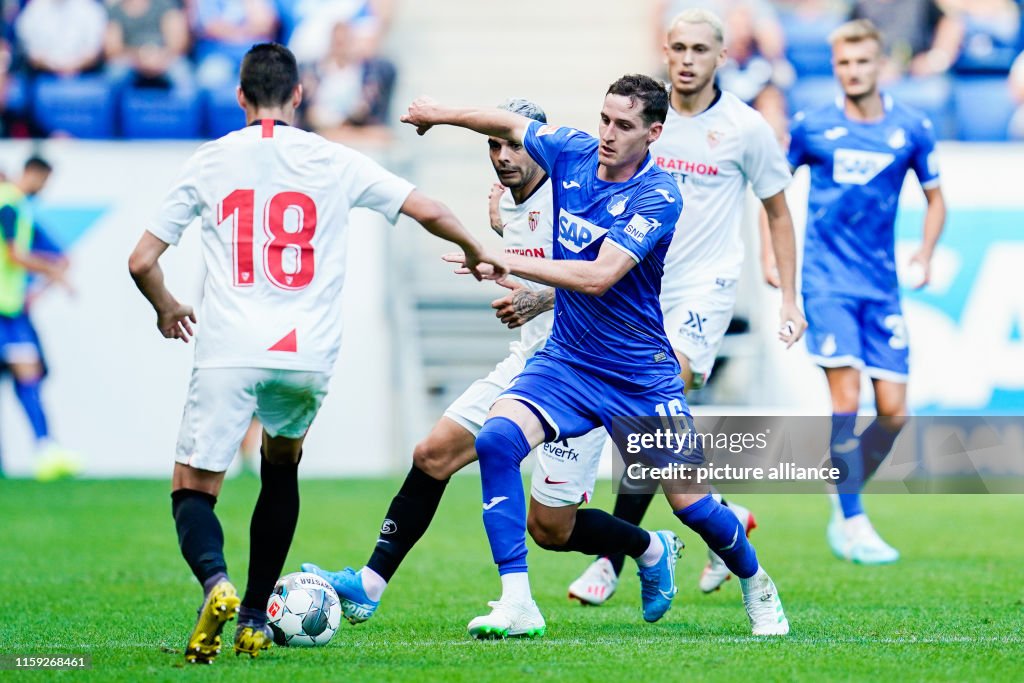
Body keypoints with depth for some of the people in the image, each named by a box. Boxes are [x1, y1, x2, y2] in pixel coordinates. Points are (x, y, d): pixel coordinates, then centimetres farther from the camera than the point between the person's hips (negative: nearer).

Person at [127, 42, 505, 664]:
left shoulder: (210, 162, 8)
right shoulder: (335, 163, 7)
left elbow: (143, 262, 8)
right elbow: (428, 211, 10)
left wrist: (168, 310, 29)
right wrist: (478, 253, 30)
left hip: (228, 353, -2)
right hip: (308, 355, 2)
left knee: (193, 492, 4)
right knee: (282, 466, 27)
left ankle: (216, 582, -29)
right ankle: (255, 619, 22)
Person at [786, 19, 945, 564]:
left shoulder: (910, 129, 3)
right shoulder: (811, 128, -1)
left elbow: (935, 197, 15)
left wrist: (925, 255, 1)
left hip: (882, 286, 3)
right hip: (828, 280, -3)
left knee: (893, 412, 0)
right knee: (846, 399, -15)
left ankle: (845, 502, 24)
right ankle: (853, 524, -7)